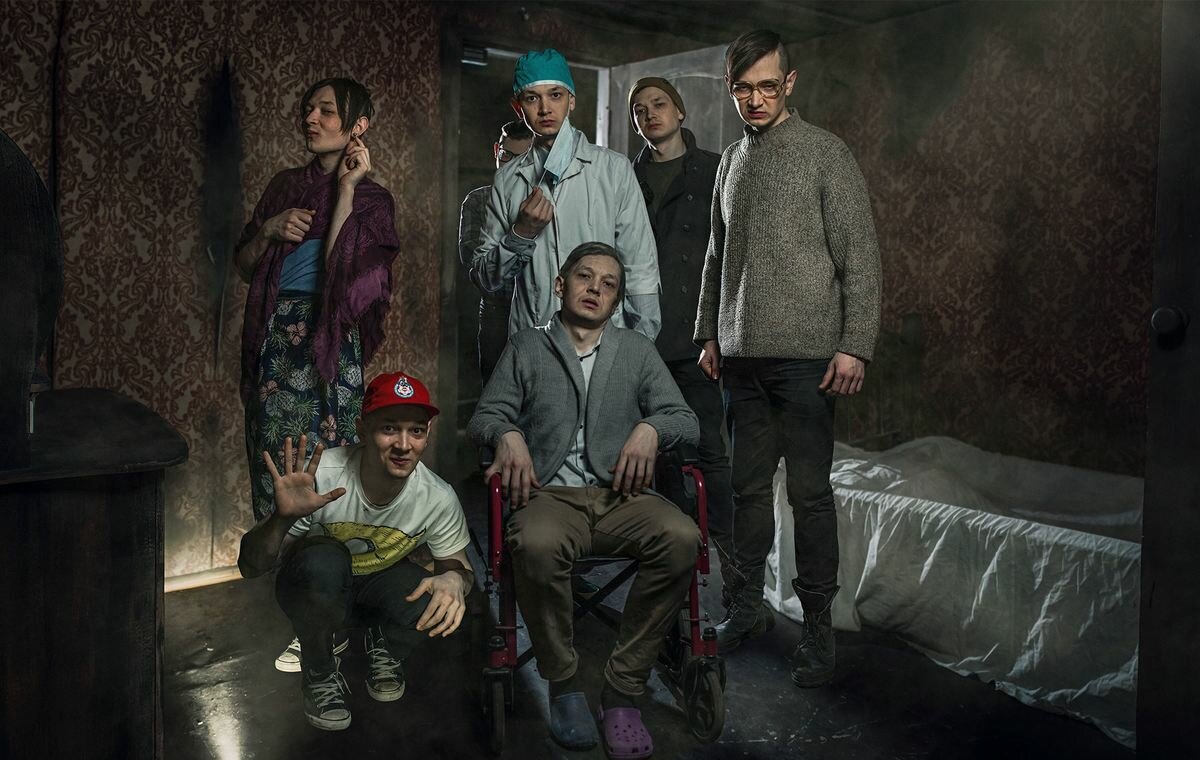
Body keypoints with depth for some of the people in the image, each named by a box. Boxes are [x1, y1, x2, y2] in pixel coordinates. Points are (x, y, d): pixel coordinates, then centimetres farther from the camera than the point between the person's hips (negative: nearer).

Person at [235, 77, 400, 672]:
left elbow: (342, 271, -13)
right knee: (274, 467, 5)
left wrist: (346, 189, -10)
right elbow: (243, 266, 18)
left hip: (327, 344, -5)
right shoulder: (285, 186, 16)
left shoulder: (370, 199, 3)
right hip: (274, 339, 5)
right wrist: (269, 230, -2)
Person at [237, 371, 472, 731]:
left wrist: (455, 579, -32)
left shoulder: (438, 498, -23)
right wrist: (283, 518, -48)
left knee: (440, 609, -31)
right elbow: (250, 567, -26)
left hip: (381, 582, 2)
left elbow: (457, 562, -6)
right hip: (316, 588, -2)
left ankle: (384, 649, 8)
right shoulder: (319, 477, -32)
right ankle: (320, 673, -6)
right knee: (323, 561, -37)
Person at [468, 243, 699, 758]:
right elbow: (485, 416, 11)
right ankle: (563, 685, -15)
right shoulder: (526, 348, 17)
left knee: (681, 538, -32)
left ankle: (623, 688, -19)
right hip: (552, 495, -1)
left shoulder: (638, 352, 19)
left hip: (621, 495, 2)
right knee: (537, 544, -38)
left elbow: (686, 420, 12)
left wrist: (651, 429, -11)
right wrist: (507, 434, -13)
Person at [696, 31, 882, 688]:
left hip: (805, 356, -5)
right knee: (748, 486, 11)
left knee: (809, 492, -3)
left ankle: (818, 623, 8)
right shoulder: (731, 161, 15)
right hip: (741, 357, 5)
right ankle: (748, 604, 23)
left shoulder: (825, 154, -2)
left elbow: (860, 256, -6)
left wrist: (855, 344, -13)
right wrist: (709, 333, 16)